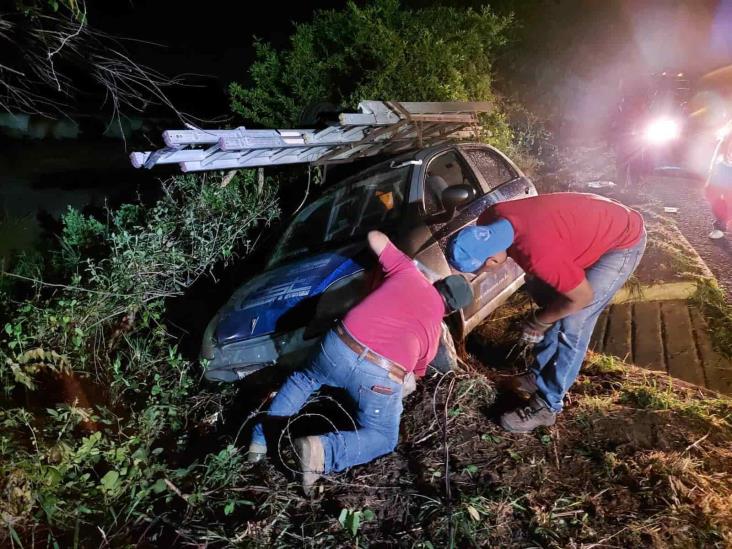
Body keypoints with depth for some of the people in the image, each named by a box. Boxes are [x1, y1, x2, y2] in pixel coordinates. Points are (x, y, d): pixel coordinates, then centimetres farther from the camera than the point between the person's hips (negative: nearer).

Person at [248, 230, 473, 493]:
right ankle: (322, 449, -6)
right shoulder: (435, 332, 21)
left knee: (303, 379, 34)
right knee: (383, 438, 21)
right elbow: (416, 373, 31)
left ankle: (262, 439, 25)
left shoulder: (408, 270, 18)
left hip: (339, 346, 3)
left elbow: (374, 237, 27)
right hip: (381, 378, -2)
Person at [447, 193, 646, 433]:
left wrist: (537, 322, -11)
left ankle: (546, 405, 4)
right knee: (552, 306, 13)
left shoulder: (539, 255, -40)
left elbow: (583, 297, -24)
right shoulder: (490, 219, -18)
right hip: (595, 226, 8)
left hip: (624, 241, -8)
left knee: (572, 324, -9)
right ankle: (540, 374, 30)